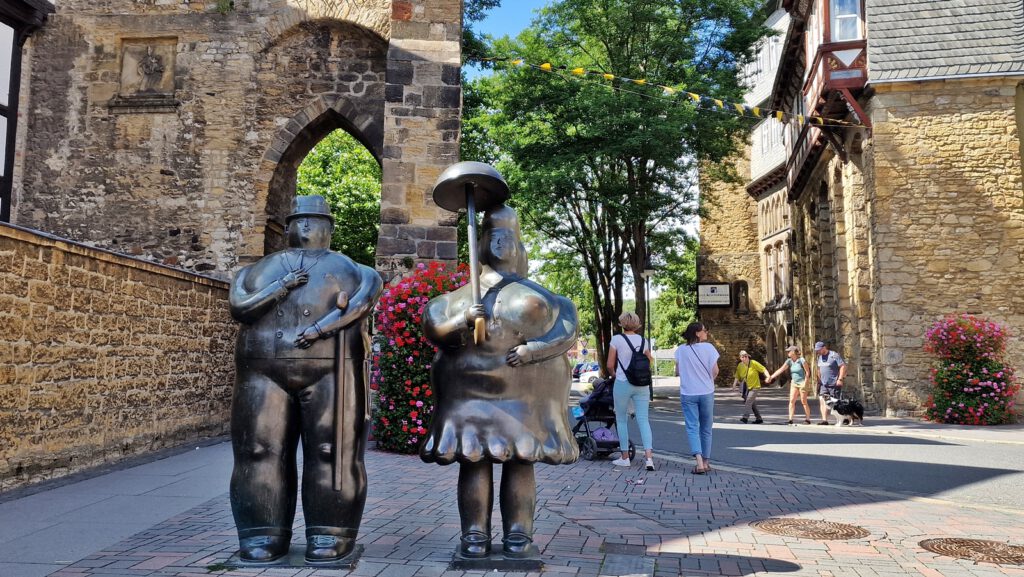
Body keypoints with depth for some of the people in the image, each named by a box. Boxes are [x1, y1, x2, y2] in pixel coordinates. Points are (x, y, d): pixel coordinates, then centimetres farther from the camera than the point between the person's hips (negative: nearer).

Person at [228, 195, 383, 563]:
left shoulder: (346, 269, 14)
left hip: (329, 370, -2)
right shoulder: (262, 269, 21)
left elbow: (359, 304, -6)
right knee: (261, 450, -1)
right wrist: (281, 288, -7)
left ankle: (329, 535, 2)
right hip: (265, 370, 2)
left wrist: (322, 327, -17)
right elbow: (238, 306, 4)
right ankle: (263, 535, 7)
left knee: (331, 451, -4)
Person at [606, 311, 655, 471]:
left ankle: (625, 457, 15)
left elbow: (610, 365, -5)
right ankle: (649, 457, -10)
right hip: (641, 385, 3)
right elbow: (650, 363, 13)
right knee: (643, 420, 2)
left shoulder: (617, 339, -6)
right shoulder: (644, 341, 5)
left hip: (622, 384, -3)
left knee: (621, 420, 10)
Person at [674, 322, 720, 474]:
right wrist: (708, 380, 12)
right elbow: (715, 371, -8)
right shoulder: (708, 347, -7)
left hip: (688, 394, 0)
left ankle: (699, 462, -17)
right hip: (706, 393, 0)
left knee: (692, 428, -1)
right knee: (706, 429, 13)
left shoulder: (680, 350, -2)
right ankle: (706, 462, 19)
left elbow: (677, 371, 2)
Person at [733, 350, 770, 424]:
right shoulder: (740, 366, 1)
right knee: (753, 404, 11)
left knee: (749, 401, -19)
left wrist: (768, 376, -26)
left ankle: (745, 417, -24)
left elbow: (763, 369, -11)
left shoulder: (753, 363, -12)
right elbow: (737, 377, 6)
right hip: (747, 387, 6)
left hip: (755, 386, -6)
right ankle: (759, 418, 22)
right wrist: (734, 383, -10)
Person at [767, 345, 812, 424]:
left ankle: (808, 419, 11)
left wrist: (805, 383, -15)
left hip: (803, 382, -6)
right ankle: (790, 419, -2)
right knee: (791, 401, -2)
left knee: (804, 402, -1)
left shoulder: (802, 360, -15)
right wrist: (771, 377, -9)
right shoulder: (789, 361, 1)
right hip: (794, 383, 6)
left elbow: (807, 372, -9)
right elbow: (781, 370, -2)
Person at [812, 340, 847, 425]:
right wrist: (818, 378, 13)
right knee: (822, 401, -6)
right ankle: (824, 419, -7)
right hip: (823, 384, 6)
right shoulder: (819, 357, 12)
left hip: (834, 384, -6)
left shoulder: (834, 355, -11)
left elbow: (843, 366, -13)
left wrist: (840, 379, -18)